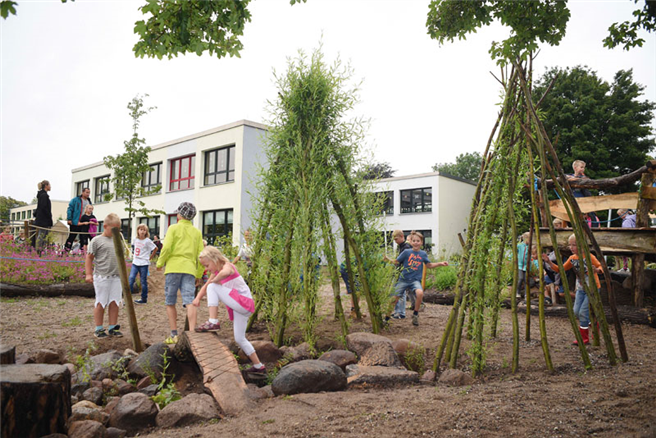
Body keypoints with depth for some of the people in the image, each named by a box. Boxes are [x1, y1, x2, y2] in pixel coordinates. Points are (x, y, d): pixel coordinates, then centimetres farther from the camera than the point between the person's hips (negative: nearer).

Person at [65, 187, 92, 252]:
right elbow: (69, 209, -6)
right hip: (75, 223, -5)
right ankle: (66, 250, 6)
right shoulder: (75, 200, -3)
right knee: (71, 237, -1)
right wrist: (69, 219, -14)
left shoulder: (89, 202, 15)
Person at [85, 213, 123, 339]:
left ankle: (112, 328, 15)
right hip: (101, 277, -5)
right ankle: (98, 329, 15)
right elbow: (89, 258, -2)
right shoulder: (97, 240, -3)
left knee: (115, 303, 5)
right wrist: (88, 274, -7)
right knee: (101, 303, 4)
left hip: (116, 277, 5)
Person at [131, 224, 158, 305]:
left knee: (143, 281, 3)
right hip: (135, 262, 4)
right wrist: (134, 255, 17)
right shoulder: (135, 240, 5)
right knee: (131, 278, -8)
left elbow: (155, 249, -5)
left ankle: (144, 299, 14)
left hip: (144, 264, -4)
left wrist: (150, 257, -3)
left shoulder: (147, 241, -11)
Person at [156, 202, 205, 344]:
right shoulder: (197, 232, 16)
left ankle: (174, 335, 8)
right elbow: (201, 255, 11)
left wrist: (159, 263, 7)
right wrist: (199, 275, 16)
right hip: (189, 270, 3)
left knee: (170, 303, 8)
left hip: (173, 268, -2)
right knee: (189, 301, -7)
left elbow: (166, 248, -7)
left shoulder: (174, 228, 4)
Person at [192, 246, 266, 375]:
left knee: (213, 287, -17)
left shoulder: (227, 266, -11)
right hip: (237, 307, 10)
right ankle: (258, 366, 20)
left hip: (244, 302, -10)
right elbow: (205, 286, 12)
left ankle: (213, 322, -20)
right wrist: (198, 298, -6)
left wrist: (214, 281, -20)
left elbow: (225, 272, -37)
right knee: (239, 339, 12)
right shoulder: (215, 273, 16)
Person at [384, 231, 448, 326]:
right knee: (394, 298, -4)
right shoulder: (406, 252, -2)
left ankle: (415, 314, -7)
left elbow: (429, 265, 18)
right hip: (403, 279, 0)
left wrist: (440, 263, 8)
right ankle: (387, 317, 20)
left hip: (415, 280, 0)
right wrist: (387, 259, -14)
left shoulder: (423, 254, 4)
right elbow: (396, 262, 2)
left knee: (420, 293, -30)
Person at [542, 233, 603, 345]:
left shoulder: (589, 257, -17)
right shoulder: (572, 258, 2)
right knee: (576, 312, 5)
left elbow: (601, 266, -11)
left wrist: (597, 270, -34)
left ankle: (584, 339, 8)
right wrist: (549, 262, -8)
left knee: (583, 313, -7)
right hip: (580, 288, 7)